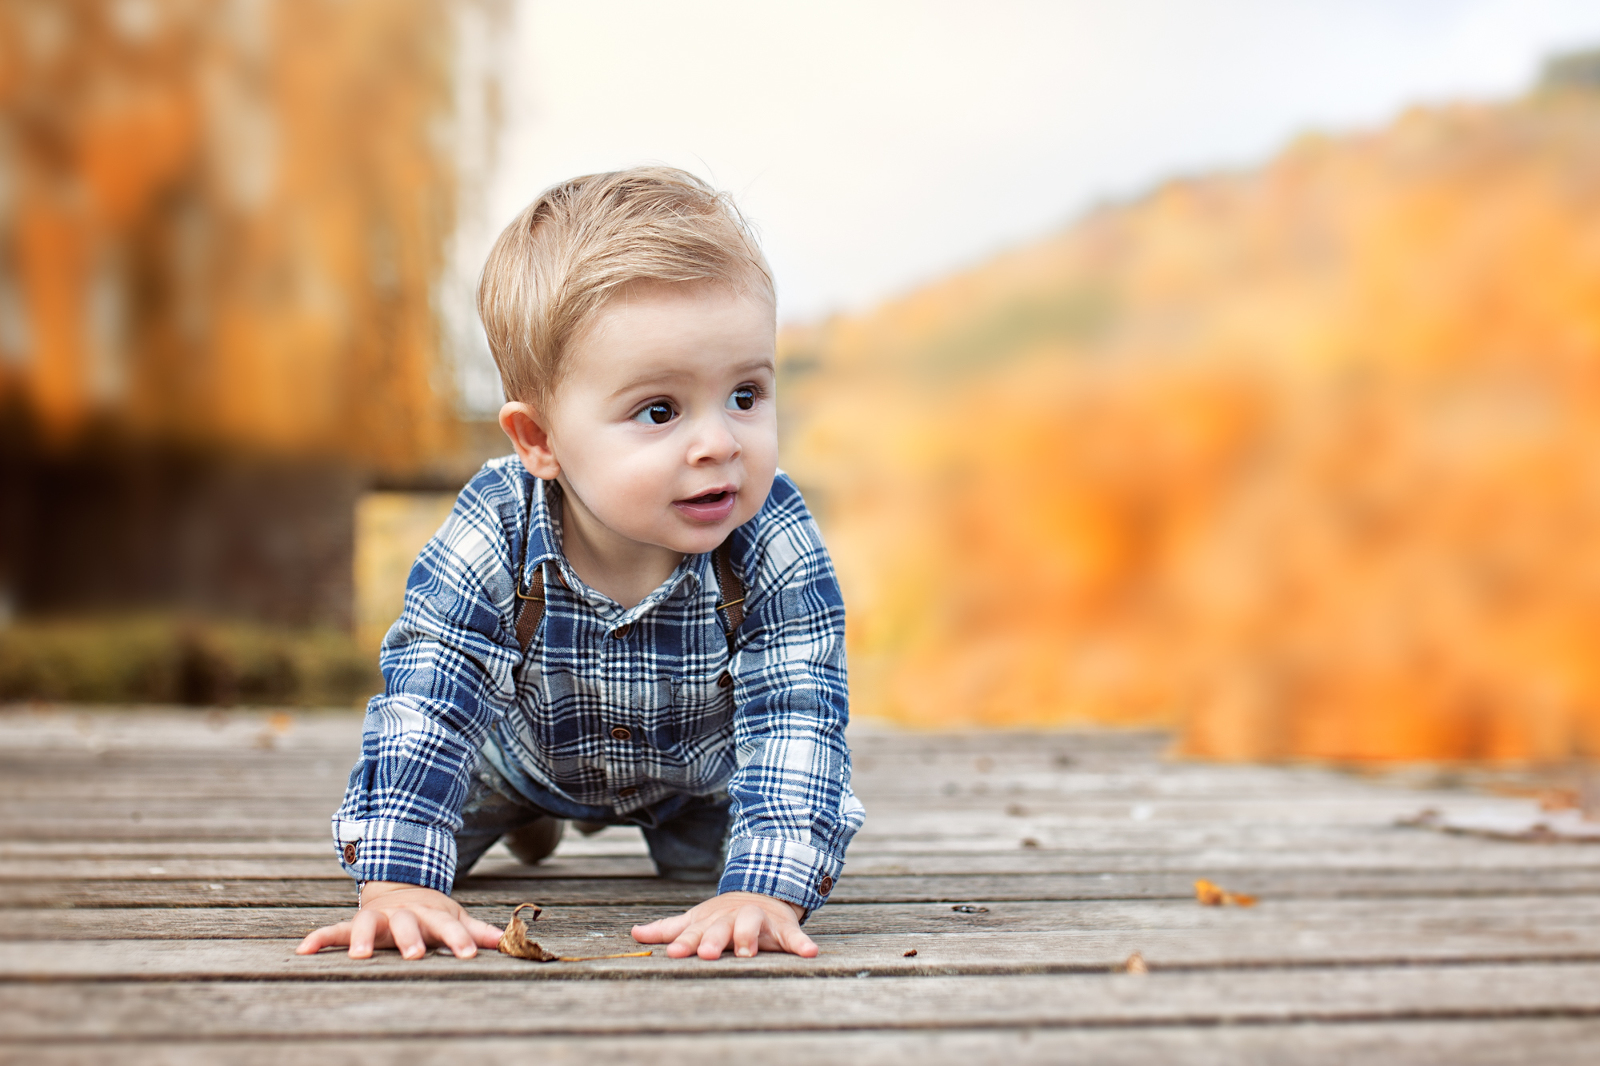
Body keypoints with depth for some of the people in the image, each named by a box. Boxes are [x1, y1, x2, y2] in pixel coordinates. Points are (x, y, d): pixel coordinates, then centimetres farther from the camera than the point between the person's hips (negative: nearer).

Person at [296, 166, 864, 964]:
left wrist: (765, 889, -56)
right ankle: (523, 812, 31)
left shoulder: (773, 545, -39)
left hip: (695, 766, 1)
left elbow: (795, 718, -41)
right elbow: (426, 701, -38)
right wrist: (398, 882, -49)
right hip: (521, 744, 0)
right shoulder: (493, 538, -39)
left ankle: (668, 824, 29)